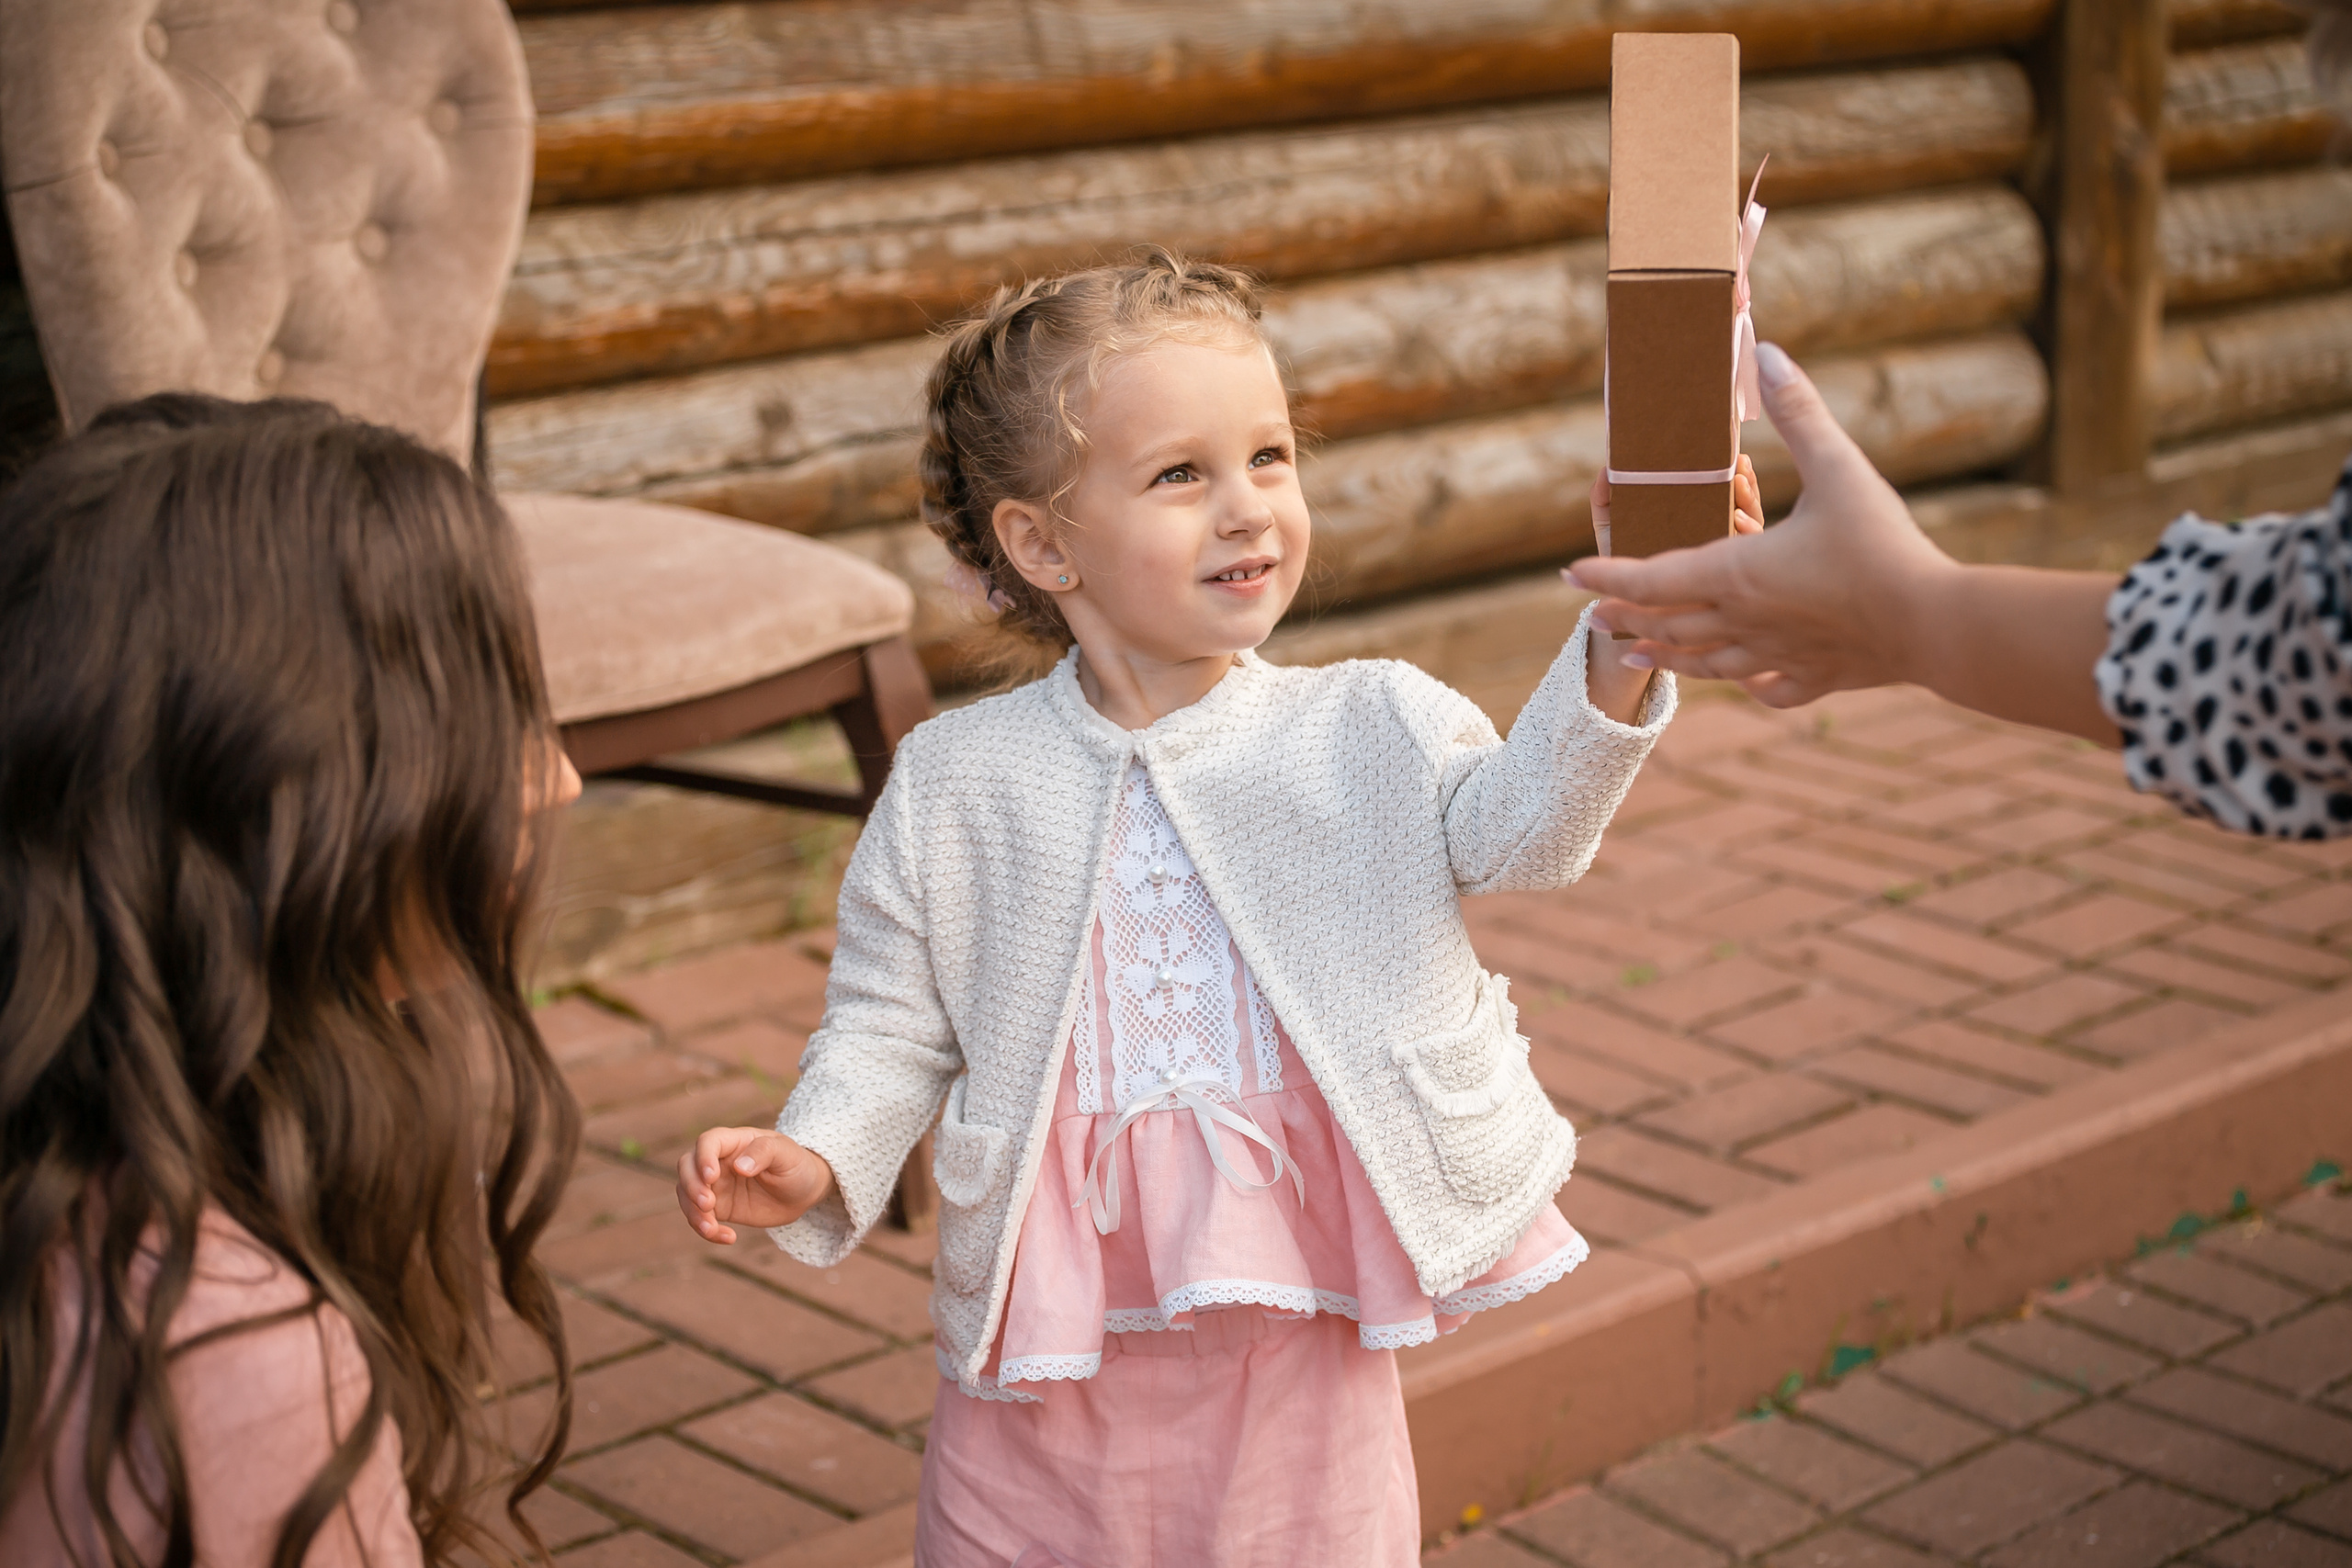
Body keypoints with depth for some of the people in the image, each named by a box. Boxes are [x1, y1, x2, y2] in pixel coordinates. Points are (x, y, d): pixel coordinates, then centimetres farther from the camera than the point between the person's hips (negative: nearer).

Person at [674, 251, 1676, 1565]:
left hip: (1302, 1355, 0)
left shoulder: (1364, 732, -2)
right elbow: (894, 1023, 3)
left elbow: (1521, 826, -18)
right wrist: (818, 1159, -15)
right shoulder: (960, 782, -3)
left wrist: (1618, 663, -35)